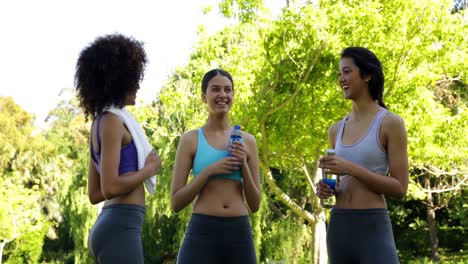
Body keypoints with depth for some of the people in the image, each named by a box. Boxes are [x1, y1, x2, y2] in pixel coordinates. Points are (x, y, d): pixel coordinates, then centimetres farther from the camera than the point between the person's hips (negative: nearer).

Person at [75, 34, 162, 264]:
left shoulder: (100, 122, 19)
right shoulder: (111, 121, -9)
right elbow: (110, 188, -18)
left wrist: (141, 171, 20)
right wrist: (149, 168, -5)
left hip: (110, 225, 10)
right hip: (121, 228, -10)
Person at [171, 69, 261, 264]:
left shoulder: (247, 141, 10)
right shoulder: (191, 139, 2)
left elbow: (255, 205, 11)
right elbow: (176, 203, 0)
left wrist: (243, 165, -4)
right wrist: (210, 171, -11)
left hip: (240, 234, 3)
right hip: (202, 233, -3)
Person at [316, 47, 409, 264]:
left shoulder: (390, 123, -5)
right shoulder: (336, 130, 12)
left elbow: (400, 188, -9)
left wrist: (351, 169, -18)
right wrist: (326, 188, 1)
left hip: (373, 227, -6)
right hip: (338, 226, 6)